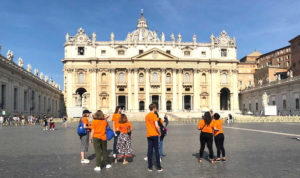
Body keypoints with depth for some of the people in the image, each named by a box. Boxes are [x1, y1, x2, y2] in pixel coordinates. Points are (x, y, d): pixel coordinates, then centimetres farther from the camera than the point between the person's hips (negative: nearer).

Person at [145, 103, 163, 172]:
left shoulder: (146, 116, 11)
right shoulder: (154, 115, -10)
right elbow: (156, 126, -17)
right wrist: (159, 133, -3)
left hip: (148, 135, 6)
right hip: (154, 135, -6)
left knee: (150, 151, 8)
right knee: (156, 151, 0)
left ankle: (150, 167, 10)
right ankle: (159, 167, 5)